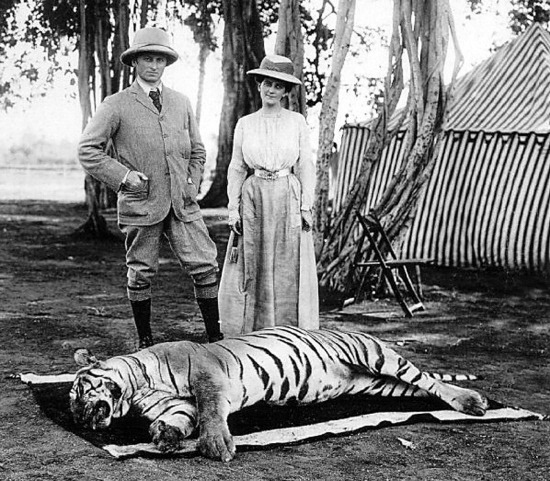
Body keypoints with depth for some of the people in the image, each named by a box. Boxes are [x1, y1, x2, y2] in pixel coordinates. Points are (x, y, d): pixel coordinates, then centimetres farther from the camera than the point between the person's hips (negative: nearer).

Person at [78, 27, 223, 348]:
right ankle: (145, 342, 19)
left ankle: (215, 337, 4)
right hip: (141, 202, -3)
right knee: (142, 274, 5)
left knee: (206, 266, -4)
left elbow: (197, 150, 22)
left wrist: (193, 184, 7)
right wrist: (122, 175, -10)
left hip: (182, 202, 3)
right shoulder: (116, 105, 1)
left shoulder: (181, 103, 14)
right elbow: (88, 150, 0)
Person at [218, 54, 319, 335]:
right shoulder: (245, 124, 7)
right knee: (252, 270, 1)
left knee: (289, 270, 0)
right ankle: (250, 332, 8)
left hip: (288, 199, -1)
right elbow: (236, 169, 7)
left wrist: (307, 206, -3)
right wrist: (233, 209, 0)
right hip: (254, 200, 1)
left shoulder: (297, 122, 4)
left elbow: (306, 166, 4)